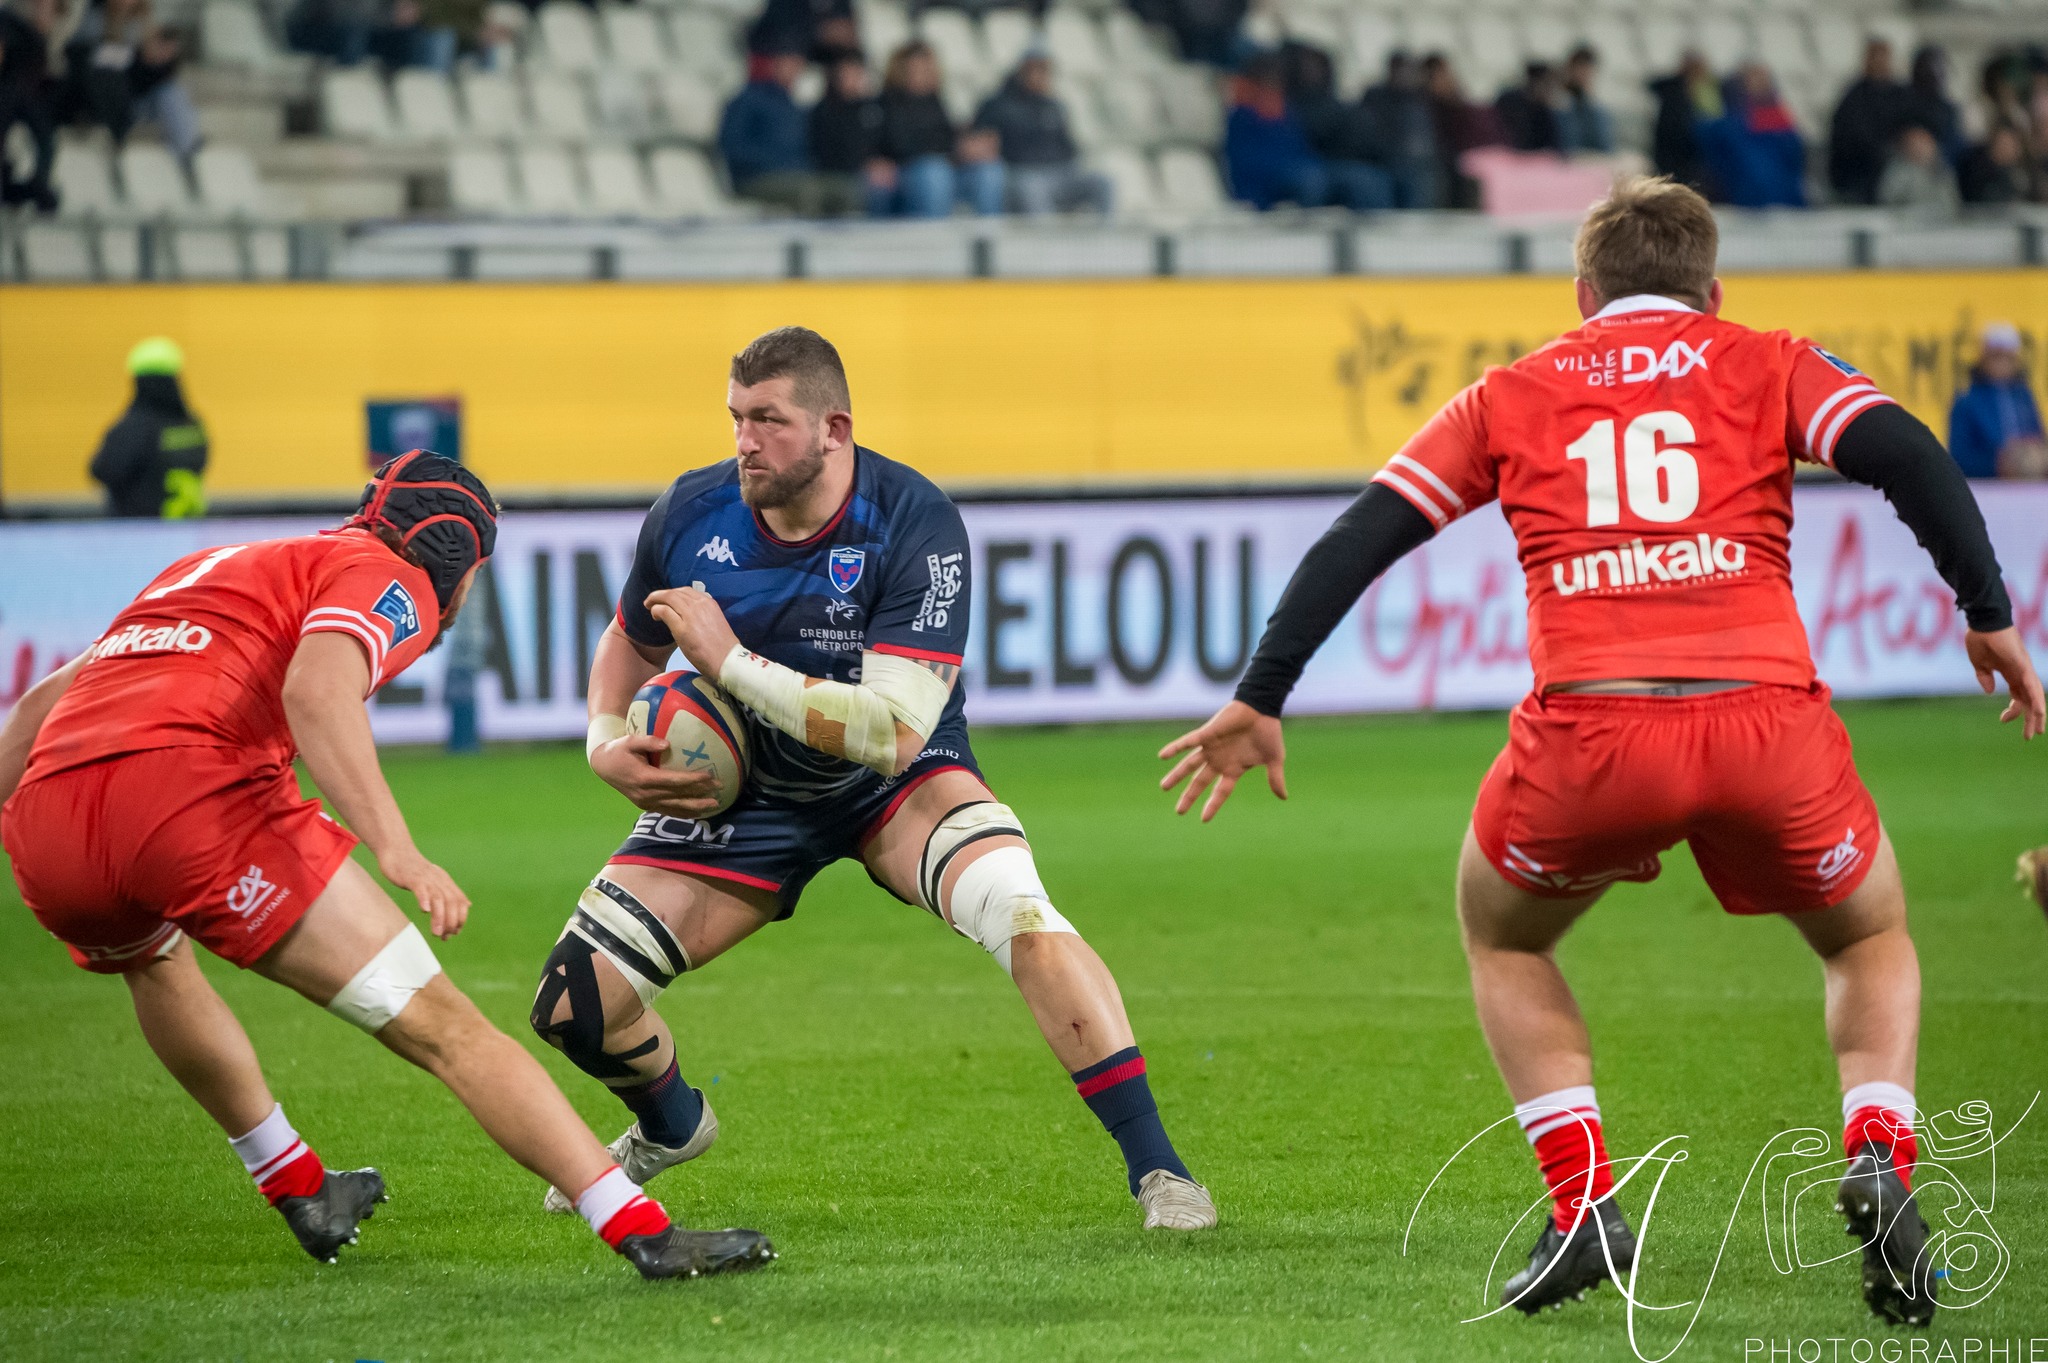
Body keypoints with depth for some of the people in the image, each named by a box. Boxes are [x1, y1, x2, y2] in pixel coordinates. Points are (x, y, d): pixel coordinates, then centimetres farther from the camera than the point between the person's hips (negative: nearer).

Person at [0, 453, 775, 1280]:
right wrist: (396, 849, -19)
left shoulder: (219, 564, 35)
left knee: (151, 955, 41)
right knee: (442, 1026, -4)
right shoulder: (390, 578, 12)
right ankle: (644, 1233, -10)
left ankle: (299, 1189, 45)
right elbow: (315, 690, -11)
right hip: (196, 787, -7)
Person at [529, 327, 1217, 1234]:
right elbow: (630, 642, 9)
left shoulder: (913, 526, -27)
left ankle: (1155, 1167, -24)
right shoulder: (692, 513, -14)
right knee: (573, 1004, -5)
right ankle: (670, 1125, 32)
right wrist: (606, 744, -11)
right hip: (742, 788, 4)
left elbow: (893, 732, -35)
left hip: (896, 783, -4)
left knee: (1020, 915, -33)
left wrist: (729, 660, -35)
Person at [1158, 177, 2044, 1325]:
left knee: (1503, 935, 30)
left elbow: (1364, 535, 19)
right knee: (1872, 938, 27)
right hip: (1766, 714, 0)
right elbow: (1908, 455, 3)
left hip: (1588, 726, 0)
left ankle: (1584, 1201, 11)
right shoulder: (1767, 364, 19)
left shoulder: (1515, 392, 23)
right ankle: (1880, 1163, 0)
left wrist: (1260, 701, 23)